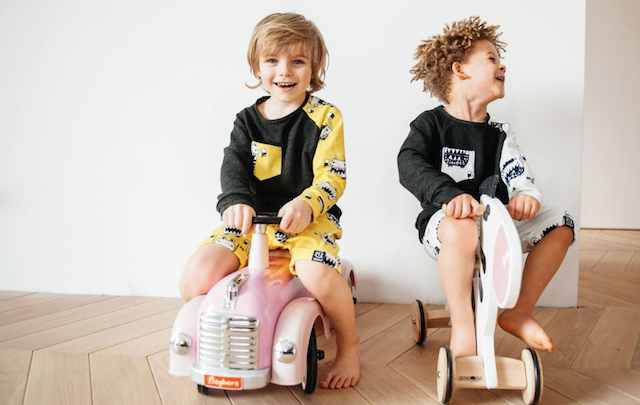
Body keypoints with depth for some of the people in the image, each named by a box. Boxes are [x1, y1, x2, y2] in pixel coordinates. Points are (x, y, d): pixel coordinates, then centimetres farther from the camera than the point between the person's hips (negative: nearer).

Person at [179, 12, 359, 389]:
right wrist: (235, 201, -27)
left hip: (310, 217, -3)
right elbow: (234, 166, -3)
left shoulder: (324, 117, 0)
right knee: (196, 277, -19)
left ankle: (349, 343, -4)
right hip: (251, 218, 4)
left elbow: (332, 176, -8)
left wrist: (307, 204, -30)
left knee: (317, 274, -36)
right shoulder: (247, 120, 11)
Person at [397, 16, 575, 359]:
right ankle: (462, 327, -27)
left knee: (560, 224, -8)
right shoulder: (430, 123, -2)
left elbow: (518, 172, -1)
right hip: (443, 224, -6)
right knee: (461, 226, -40)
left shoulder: (500, 134, 15)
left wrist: (526, 194, -27)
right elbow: (409, 164, -20)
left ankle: (519, 313, -1)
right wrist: (450, 194, -39)